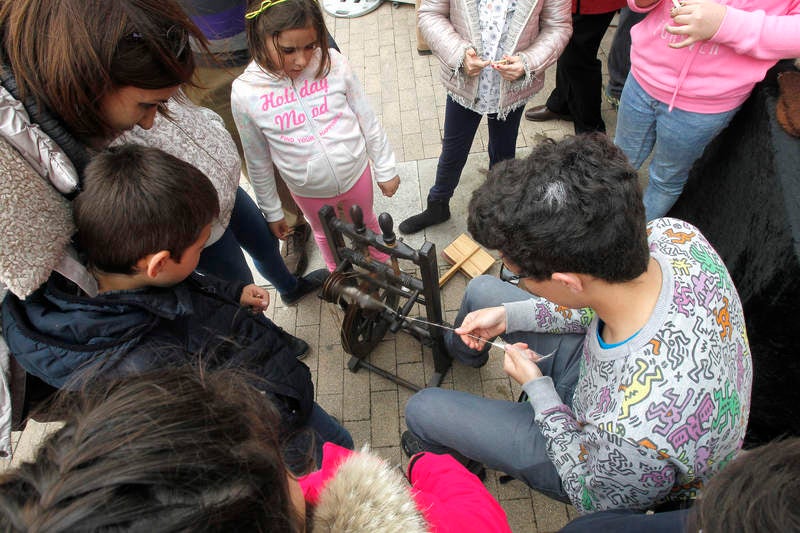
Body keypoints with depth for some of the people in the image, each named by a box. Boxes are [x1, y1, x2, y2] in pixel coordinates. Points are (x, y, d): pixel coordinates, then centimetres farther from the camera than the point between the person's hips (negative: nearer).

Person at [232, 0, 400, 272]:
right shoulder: (245, 93, -20)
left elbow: (367, 120, -7)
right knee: (325, 234, 27)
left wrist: (386, 169, 2)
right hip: (309, 192, 0)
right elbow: (258, 162, -7)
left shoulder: (333, 63, -20)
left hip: (356, 174, 0)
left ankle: (382, 264, 59)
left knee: (366, 223, 27)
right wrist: (271, 211, 3)